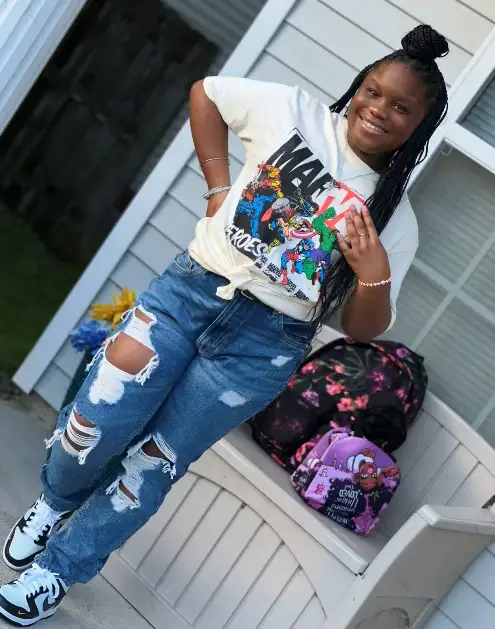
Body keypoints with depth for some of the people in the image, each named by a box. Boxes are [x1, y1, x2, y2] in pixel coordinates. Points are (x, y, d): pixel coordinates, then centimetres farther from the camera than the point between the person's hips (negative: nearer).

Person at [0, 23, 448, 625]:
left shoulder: (396, 218, -1)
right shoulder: (293, 110, -1)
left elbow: (362, 329, 2)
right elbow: (205, 91, 13)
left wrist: (375, 276, -21)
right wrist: (218, 185, 4)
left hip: (263, 344, -1)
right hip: (191, 287, 1)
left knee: (151, 464, 0)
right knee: (99, 423, -10)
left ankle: (60, 569, 21)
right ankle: (56, 500, 25)